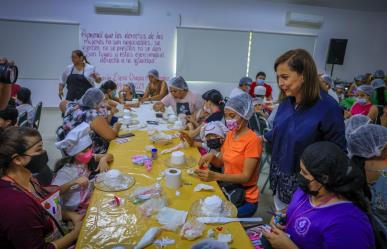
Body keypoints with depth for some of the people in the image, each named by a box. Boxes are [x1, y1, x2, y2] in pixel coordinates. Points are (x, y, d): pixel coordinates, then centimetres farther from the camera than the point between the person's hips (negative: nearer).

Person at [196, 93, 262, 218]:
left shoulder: (252, 140, -19)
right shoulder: (230, 135, 5)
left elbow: (246, 176, -22)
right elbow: (221, 162, 10)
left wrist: (215, 176, -33)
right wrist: (211, 156, -12)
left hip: (244, 198, -6)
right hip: (227, 189, 6)